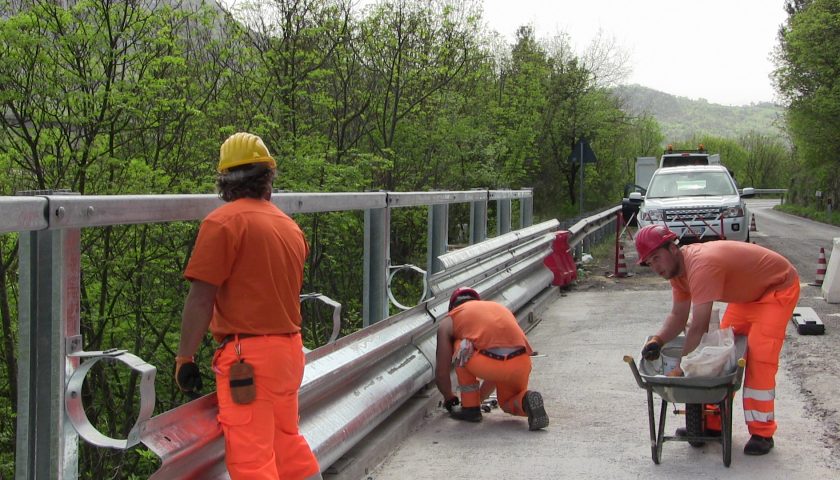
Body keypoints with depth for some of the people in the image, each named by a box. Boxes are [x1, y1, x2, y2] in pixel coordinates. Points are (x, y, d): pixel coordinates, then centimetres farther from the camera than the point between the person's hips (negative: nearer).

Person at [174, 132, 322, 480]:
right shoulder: (289, 225, 11)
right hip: (289, 351, 8)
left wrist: (184, 358, -8)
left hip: (247, 359, -8)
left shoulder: (224, 221, -11)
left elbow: (201, 299, -15)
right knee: (289, 445, 20)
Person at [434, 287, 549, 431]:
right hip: (522, 365, 5)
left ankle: (470, 408, 22)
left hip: (490, 364, -5)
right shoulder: (499, 307, 35)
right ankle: (526, 401, 0)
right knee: (508, 404, 33)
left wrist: (449, 399, 42)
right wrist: (479, 397, 53)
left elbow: (441, 373, 23)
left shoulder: (448, 322, 21)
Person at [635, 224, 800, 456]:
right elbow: (678, 316, -5)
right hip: (748, 292, 10)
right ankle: (713, 423, 13)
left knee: (759, 356, -17)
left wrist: (680, 368, -34)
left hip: (779, 287, -9)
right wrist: (658, 340, -24)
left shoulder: (701, 265, -38)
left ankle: (762, 432, -8)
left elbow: (699, 327, -39)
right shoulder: (676, 267, -7)